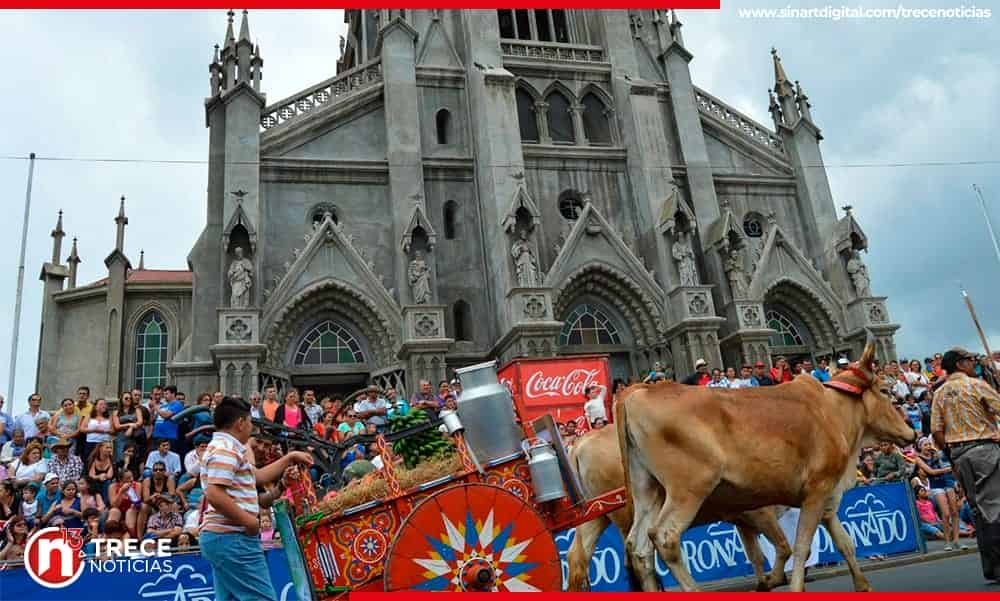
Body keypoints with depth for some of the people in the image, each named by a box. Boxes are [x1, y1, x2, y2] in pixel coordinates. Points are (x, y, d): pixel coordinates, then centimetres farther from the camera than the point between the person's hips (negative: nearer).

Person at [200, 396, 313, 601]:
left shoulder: (225, 447, 19)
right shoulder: (225, 449, -14)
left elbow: (257, 476, 27)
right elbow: (215, 495, -25)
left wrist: (290, 457, 28)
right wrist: (249, 520, -17)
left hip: (225, 537, 10)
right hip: (233, 539, -10)